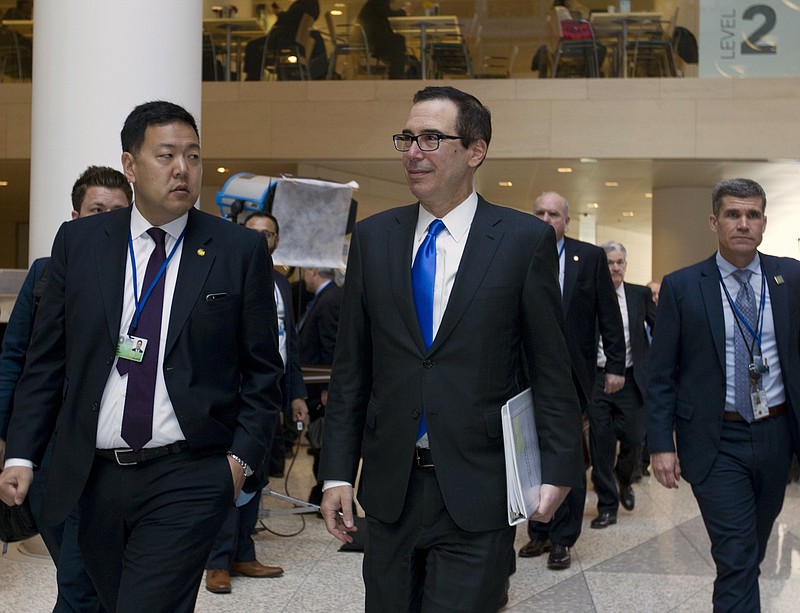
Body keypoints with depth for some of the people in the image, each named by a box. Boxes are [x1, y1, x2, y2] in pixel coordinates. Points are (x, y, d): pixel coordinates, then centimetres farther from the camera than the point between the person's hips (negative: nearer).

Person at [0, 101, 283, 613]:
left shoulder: (240, 251, 0)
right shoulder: (79, 243, 6)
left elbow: (263, 371, 4)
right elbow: (46, 360, 8)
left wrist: (242, 456, -5)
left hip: (188, 480, -3)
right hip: (92, 476, 3)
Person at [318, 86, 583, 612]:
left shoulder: (526, 240, -4)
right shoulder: (372, 238, 6)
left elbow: (553, 371, -2)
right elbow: (351, 368, 7)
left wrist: (559, 469, -5)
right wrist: (338, 472, 4)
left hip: (479, 494, -3)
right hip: (390, 489, 4)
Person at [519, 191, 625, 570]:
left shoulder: (591, 258, 2)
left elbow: (609, 315, 2)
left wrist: (616, 365, -3)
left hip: (571, 373, -1)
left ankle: (563, 539, 12)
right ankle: (539, 533, 21)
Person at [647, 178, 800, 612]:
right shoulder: (681, 287, -5)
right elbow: (661, 375, -4)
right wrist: (660, 444, -9)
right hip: (718, 442, -3)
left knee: (756, 544, 20)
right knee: (735, 556, -6)